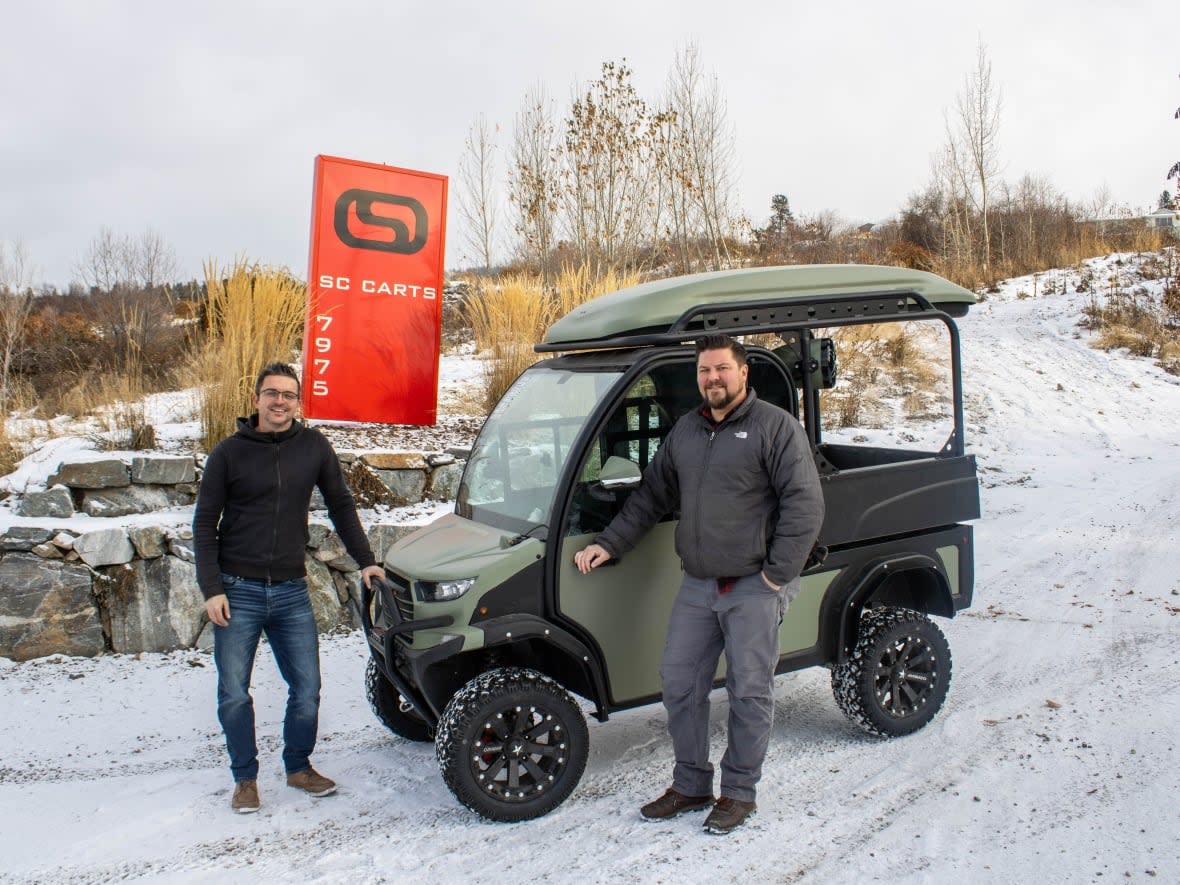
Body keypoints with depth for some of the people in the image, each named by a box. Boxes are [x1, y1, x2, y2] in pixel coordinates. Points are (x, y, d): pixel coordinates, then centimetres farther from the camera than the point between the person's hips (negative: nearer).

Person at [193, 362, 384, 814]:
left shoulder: (314, 447, 2)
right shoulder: (229, 452, -3)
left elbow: (341, 506, 11)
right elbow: (204, 523, -1)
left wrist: (365, 560, 7)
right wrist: (211, 589, -8)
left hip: (291, 591, 2)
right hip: (237, 592, -1)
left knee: (307, 690, 6)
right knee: (234, 695, 5)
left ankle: (299, 767, 27)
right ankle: (245, 778, 23)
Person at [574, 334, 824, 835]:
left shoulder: (775, 427, -7)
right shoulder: (685, 432, 13)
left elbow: (805, 505, -12)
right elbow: (651, 496, 19)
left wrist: (778, 574, -15)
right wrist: (608, 545, 12)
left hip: (754, 588, -6)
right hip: (697, 586, 6)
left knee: (748, 692, 3)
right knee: (679, 684, 9)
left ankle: (739, 793, 19)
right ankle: (690, 786, 25)